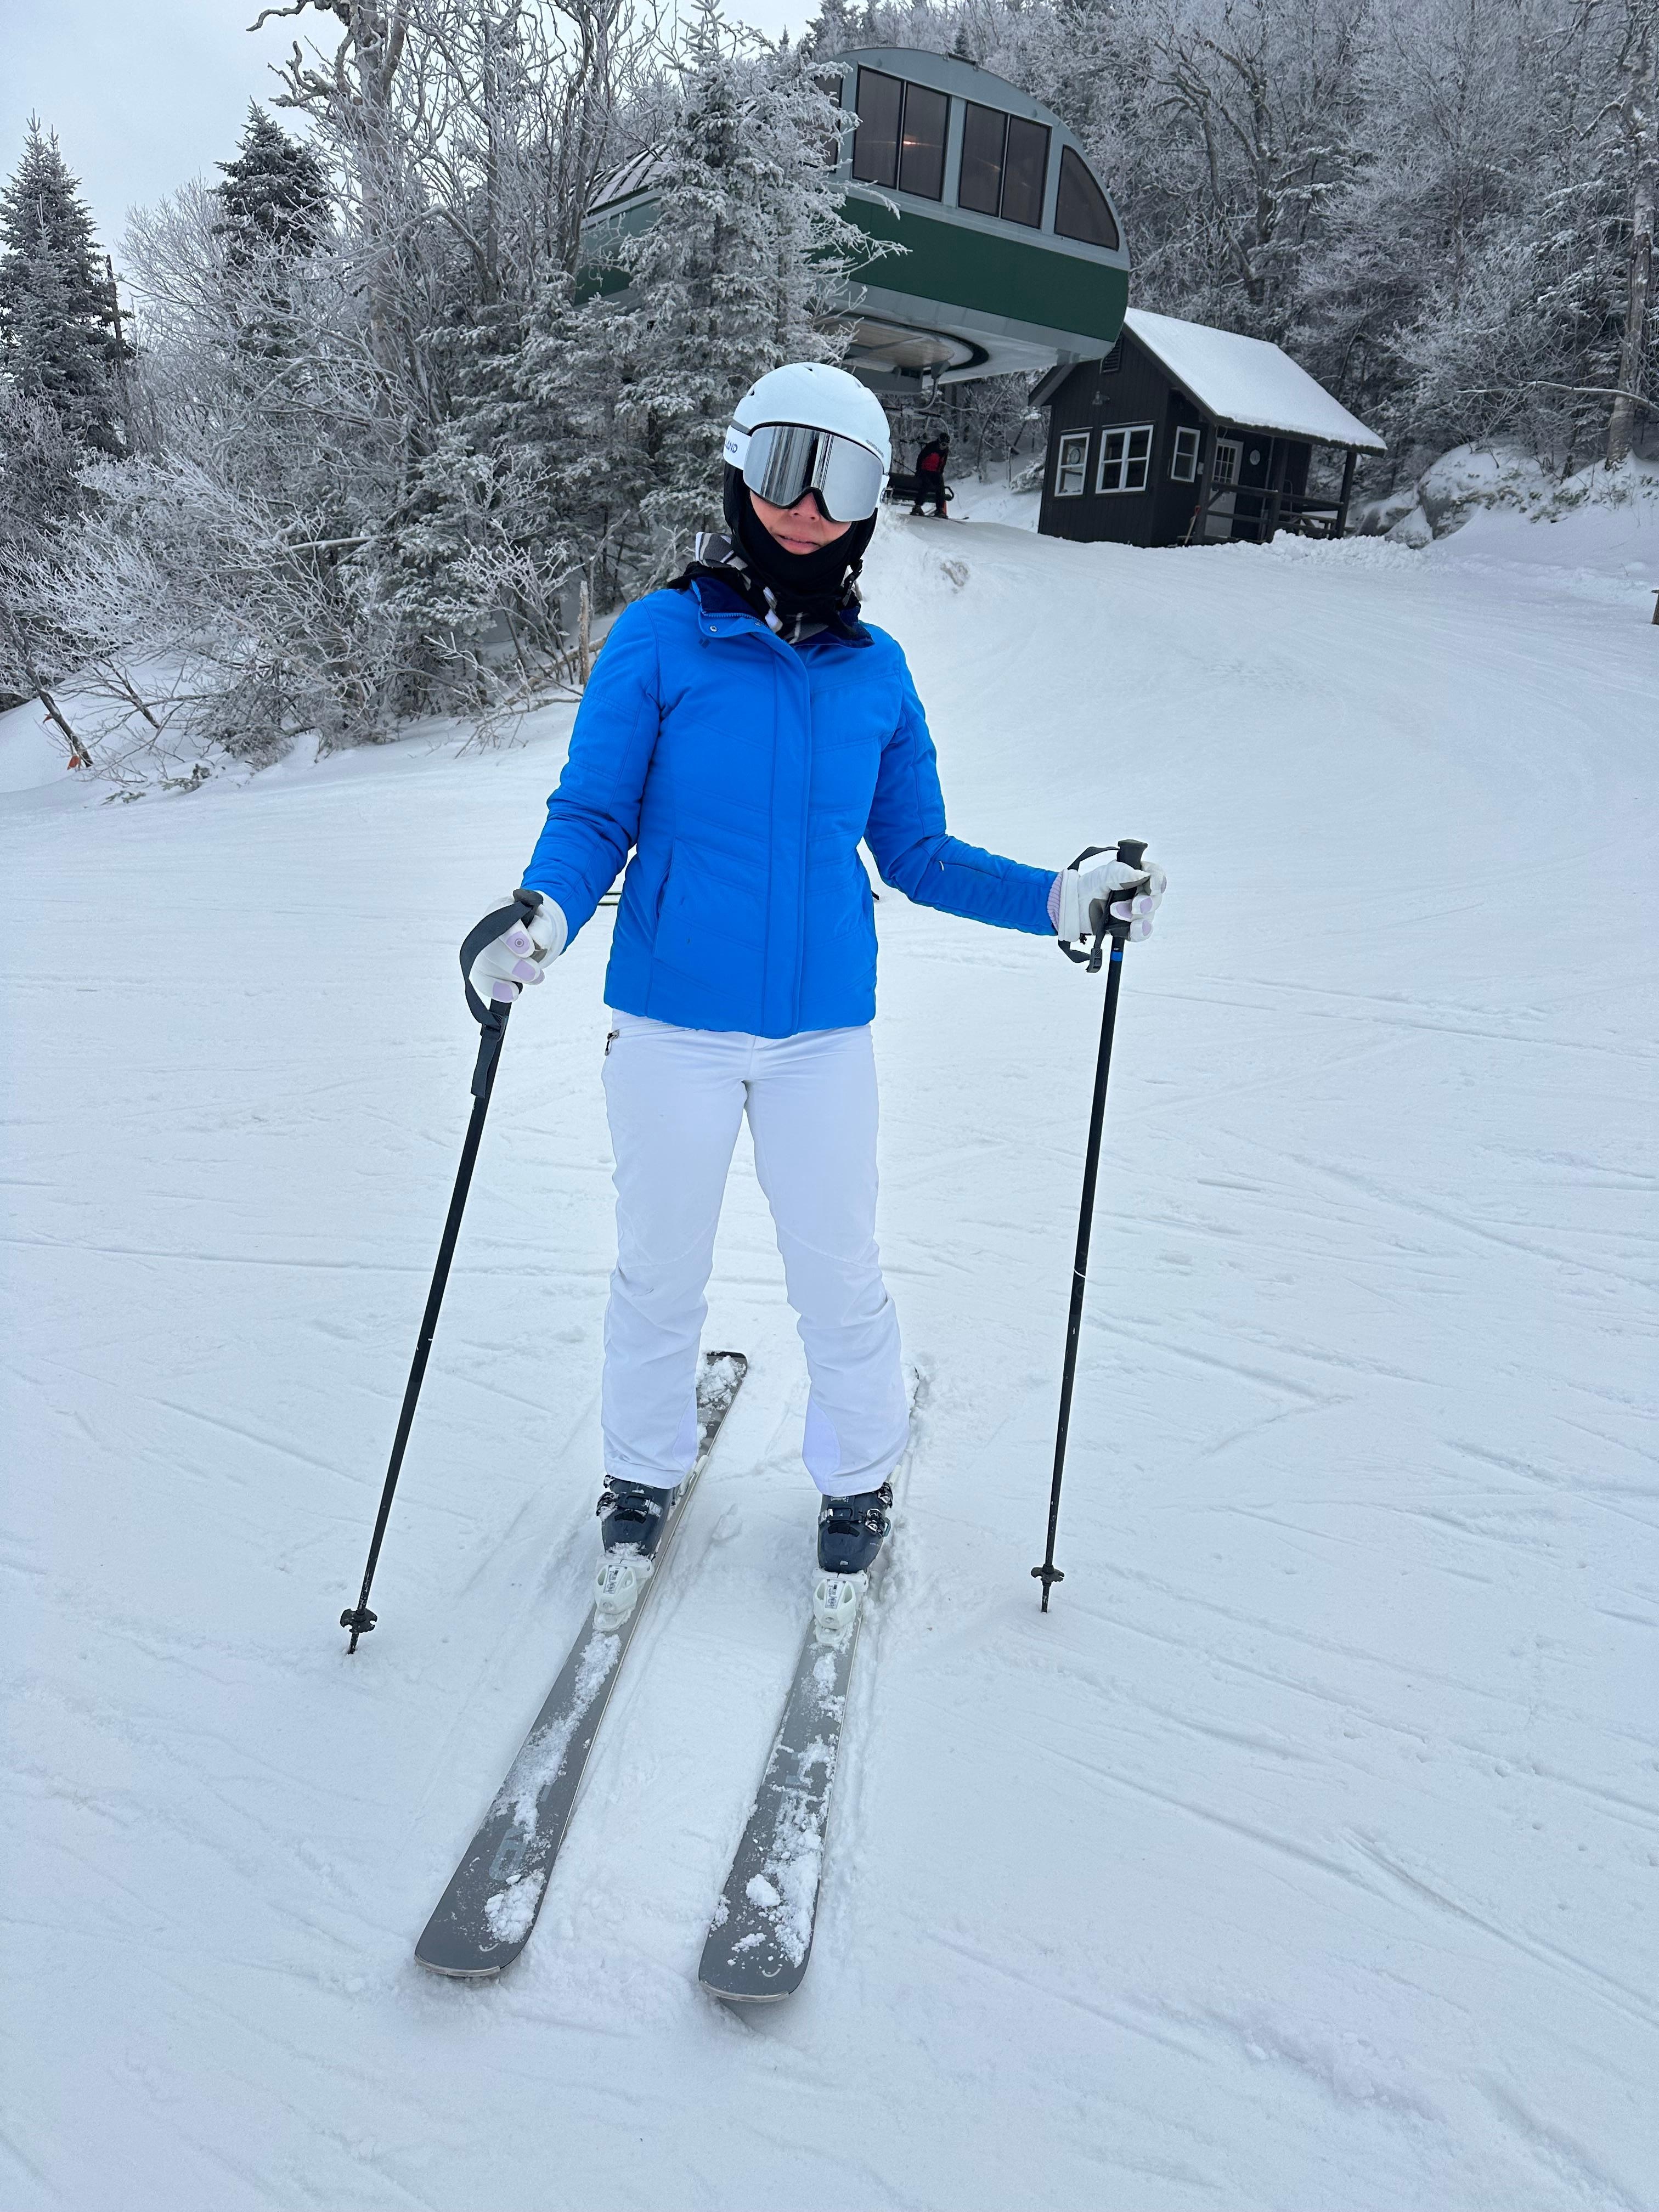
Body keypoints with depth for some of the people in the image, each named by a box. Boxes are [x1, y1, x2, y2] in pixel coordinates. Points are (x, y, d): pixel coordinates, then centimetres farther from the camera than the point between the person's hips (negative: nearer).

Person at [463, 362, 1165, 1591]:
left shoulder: (876, 672, 5)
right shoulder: (662, 638, -4)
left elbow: (919, 855, 9)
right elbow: (593, 817, -4)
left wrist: (1062, 898, -2)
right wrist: (544, 917, -24)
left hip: (823, 1030, 2)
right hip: (671, 1024, -1)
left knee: (840, 1276, 10)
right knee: (661, 1272, 13)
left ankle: (859, 1477, 36)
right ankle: (646, 1471, 38)